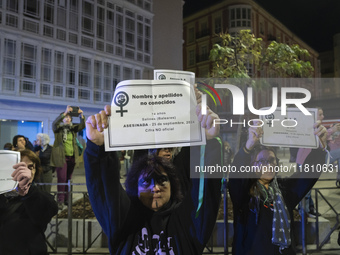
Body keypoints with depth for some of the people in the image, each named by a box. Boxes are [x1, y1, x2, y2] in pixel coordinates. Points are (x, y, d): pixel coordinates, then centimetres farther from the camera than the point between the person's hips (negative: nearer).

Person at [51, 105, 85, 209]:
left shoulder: (73, 128, 13)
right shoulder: (58, 128, 3)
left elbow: (82, 125, -1)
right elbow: (55, 123, -19)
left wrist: (81, 115, -18)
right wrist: (65, 112, -28)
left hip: (72, 157, 4)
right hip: (61, 157, -4)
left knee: (68, 179, 10)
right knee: (61, 179, -8)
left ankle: (67, 199, 18)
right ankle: (60, 200, -3)